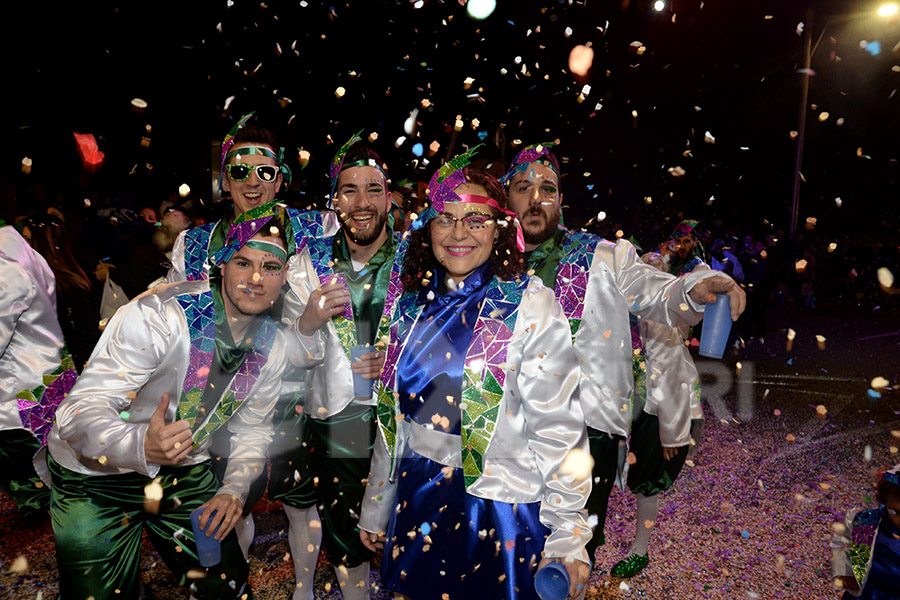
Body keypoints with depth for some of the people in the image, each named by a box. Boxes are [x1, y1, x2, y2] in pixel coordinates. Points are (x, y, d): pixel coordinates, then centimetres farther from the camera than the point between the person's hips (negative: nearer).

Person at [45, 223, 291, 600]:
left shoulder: (273, 347, -7)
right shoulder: (159, 314, -27)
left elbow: (252, 428, 6)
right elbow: (78, 414, -30)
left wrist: (234, 488, -11)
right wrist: (141, 447, -49)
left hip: (185, 471, 5)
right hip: (95, 475, -4)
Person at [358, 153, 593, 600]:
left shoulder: (528, 304, -11)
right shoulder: (411, 303, 3)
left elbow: (558, 429, -12)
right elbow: (392, 418, 9)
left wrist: (568, 536, -13)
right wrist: (375, 509, 14)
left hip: (500, 512, -4)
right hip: (417, 505, 5)